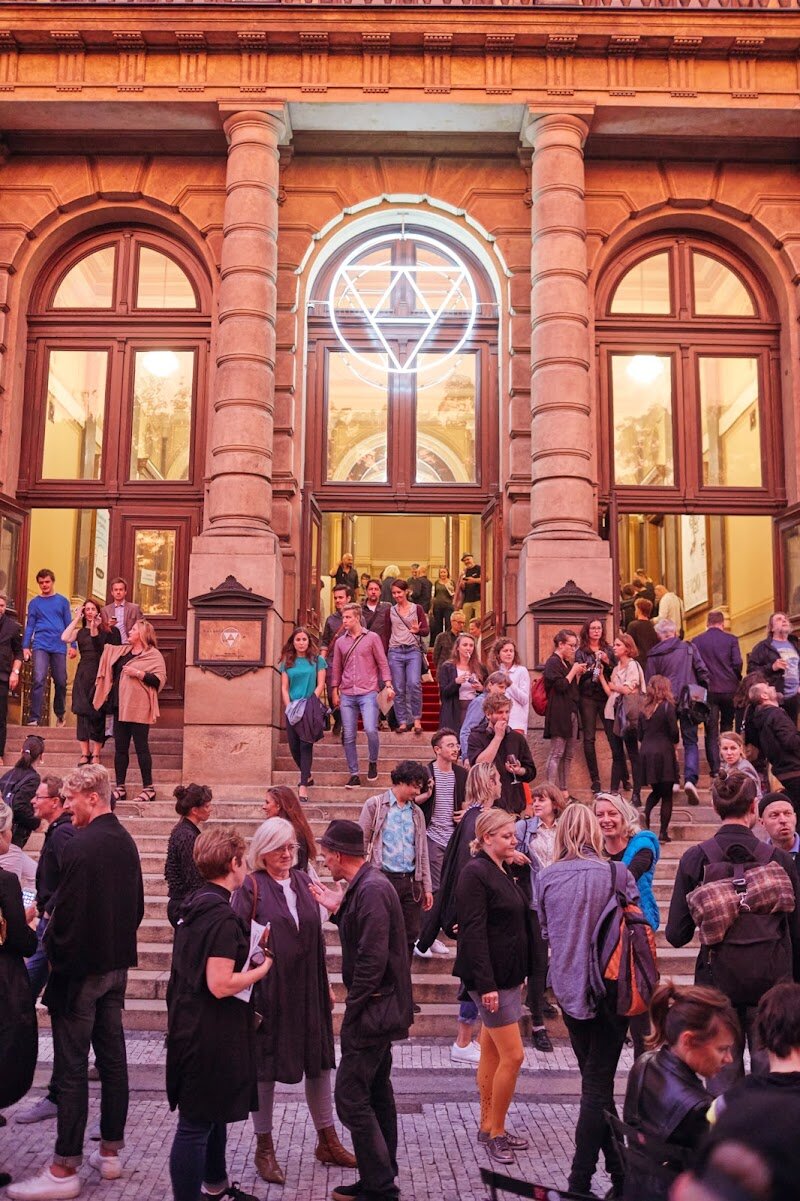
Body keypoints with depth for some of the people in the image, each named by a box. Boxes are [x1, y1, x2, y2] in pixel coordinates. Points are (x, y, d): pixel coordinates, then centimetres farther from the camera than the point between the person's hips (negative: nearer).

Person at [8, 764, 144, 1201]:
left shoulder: (80, 846, -20)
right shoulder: (125, 842, 5)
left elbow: (66, 913, -20)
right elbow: (137, 906, 12)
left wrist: (53, 952, -6)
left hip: (80, 968, -8)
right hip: (116, 966, 8)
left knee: (72, 1067, 1)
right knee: (112, 1058, 15)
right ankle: (111, 1152, 26)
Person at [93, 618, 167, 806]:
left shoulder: (153, 655, -5)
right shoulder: (123, 651, 17)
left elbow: (160, 678, -14)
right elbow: (101, 648, 29)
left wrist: (138, 673, -18)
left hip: (138, 709, -7)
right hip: (121, 706, 7)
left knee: (141, 747, -4)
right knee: (120, 747, 8)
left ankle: (148, 788, 3)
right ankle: (120, 787, 14)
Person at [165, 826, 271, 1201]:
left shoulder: (196, 906, 6)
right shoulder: (223, 917, -23)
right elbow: (221, 985, -27)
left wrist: (248, 955, 9)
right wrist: (262, 968, -13)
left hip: (192, 1027, 10)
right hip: (208, 1036, -10)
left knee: (215, 1112, 25)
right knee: (196, 1124, 2)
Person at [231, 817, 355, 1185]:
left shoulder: (303, 881, 7)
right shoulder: (251, 887, -9)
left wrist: (325, 984, 14)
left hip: (307, 989, 5)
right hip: (268, 989, -5)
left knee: (319, 1061, 12)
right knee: (265, 1065, 8)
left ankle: (327, 1141, 28)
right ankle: (264, 1148, 26)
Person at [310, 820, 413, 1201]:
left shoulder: (371, 890, -23)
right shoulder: (367, 885, 8)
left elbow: (373, 958, -26)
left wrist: (352, 1008, -17)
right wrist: (338, 910, 7)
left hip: (372, 1009, -10)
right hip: (381, 1007, 10)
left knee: (350, 1097, -4)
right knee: (376, 1095, 18)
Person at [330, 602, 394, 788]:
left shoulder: (372, 638, 3)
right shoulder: (340, 642, 12)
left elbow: (382, 663, 3)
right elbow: (336, 668, 18)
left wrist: (388, 685, -6)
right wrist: (334, 691, 14)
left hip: (368, 693, -3)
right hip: (347, 695, 4)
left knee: (370, 730, -17)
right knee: (349, 736, 1)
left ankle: (373, 762, 9)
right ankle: (354, 775, 9)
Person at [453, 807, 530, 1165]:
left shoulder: (504, 872, 12)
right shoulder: (476, 873, -16)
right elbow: (474, 932, -21)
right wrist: (486, 984, -23)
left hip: (506, 975, 9)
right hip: (490, 978, -9)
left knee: (491, 1052, 15)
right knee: (513, 1055, -6)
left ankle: (488, 1128, 25)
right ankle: (495, 1132, 7)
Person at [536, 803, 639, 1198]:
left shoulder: (547, 878, -4)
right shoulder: (616, 875, -12)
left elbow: (545, 932, 6)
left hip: (567, 987, 3)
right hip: (609, 987, -3)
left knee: (593, 1079, 17)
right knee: (598, 1085, 5)